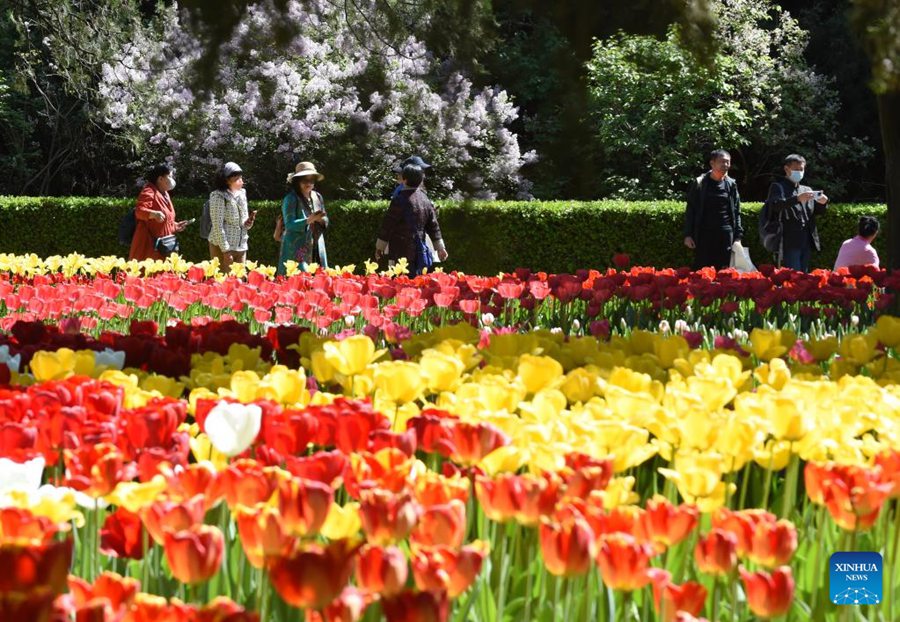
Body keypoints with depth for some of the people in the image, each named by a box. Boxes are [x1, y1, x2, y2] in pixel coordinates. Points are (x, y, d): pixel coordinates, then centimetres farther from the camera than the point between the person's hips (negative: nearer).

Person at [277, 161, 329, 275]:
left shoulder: (317, 197, 12)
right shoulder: (291, 199, -7)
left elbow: (326, 222, 15)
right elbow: (289, 224, -16)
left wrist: (321, 220, -9)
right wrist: (310, 220, -25)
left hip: (316, 248, 6)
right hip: (297, 248, -6)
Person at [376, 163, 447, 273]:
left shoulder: (399, 200, -14)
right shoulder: (425, 201, 8)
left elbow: (388, 225, -8)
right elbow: (433, 225, 13)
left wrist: (380, 247, 1)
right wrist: (440, 247, 19)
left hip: (402, 252, -7)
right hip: (419, 252, 7)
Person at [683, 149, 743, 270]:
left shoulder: (731, 185, 8)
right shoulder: (700, 183, 1)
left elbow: (736, 212, 11)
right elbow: (690, 210, 3)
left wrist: (738, 236, 4)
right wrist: (688, 235, -3)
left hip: (725, 234, 2)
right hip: (704, 234, -2)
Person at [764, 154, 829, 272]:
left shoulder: (807, 190, 21)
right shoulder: (778, 187, 2)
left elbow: (817, 212, 18)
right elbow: (776, 205, -15)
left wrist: (822, 203, -5)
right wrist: (797, 199, -28)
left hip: (807, 241, 6)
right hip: (789, 242, -6)